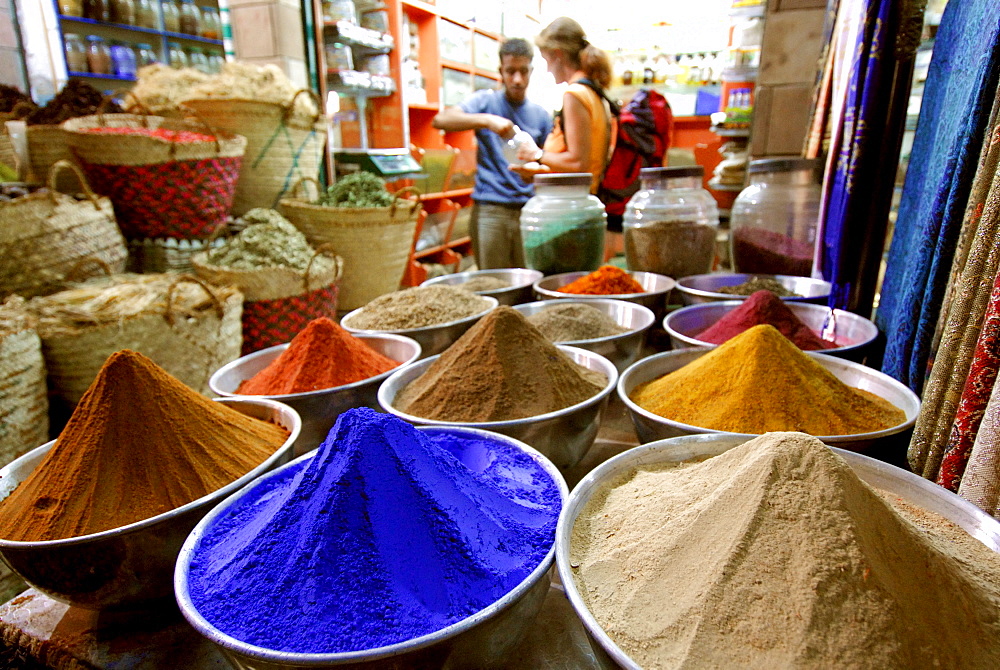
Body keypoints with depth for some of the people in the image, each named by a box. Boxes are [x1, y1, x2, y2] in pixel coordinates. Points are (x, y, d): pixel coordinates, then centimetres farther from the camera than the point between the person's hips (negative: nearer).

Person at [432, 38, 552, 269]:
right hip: (490, 209, -3)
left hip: (527, 209, 3)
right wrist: (488, 120, -25)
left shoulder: (541, 115, 13)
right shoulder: (486, 101, 3)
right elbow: (440, 120, -12)